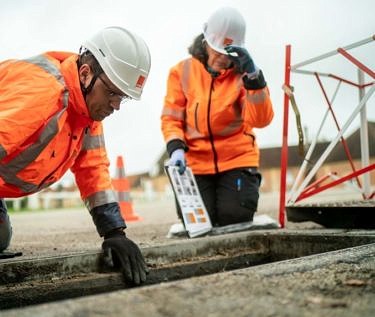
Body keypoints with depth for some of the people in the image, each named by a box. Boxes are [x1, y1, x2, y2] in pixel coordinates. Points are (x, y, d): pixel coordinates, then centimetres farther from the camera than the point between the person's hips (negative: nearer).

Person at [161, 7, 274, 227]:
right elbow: (171, 118, 2)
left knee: (235, 222, -8)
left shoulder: (243, 73, 0)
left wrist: (253, 76, -25)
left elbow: (261, 119, -14)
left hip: (238, 161, -1)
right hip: (195, 164, 1)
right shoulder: (183, 71, 3)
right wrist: (176, 149, -16)